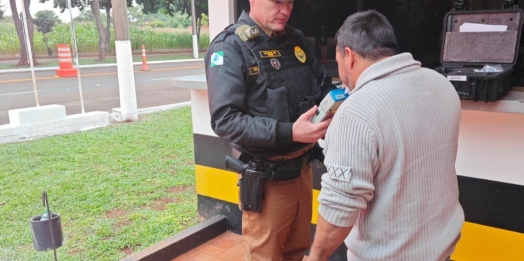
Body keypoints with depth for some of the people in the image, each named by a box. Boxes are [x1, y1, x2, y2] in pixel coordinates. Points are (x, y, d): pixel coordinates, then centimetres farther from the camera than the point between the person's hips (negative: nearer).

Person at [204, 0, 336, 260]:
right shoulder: (230, 47, -15)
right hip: (267, 178, -6)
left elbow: (322, 86, 12)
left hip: (303, 168, 6)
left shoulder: (297, 40, 5)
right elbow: (225, 120, -23)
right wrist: (288, 132, -32)